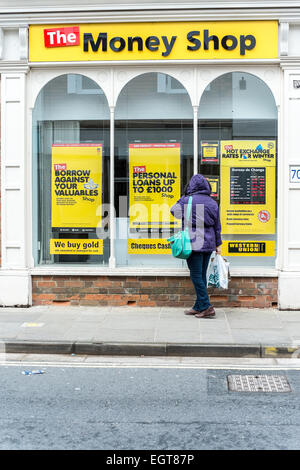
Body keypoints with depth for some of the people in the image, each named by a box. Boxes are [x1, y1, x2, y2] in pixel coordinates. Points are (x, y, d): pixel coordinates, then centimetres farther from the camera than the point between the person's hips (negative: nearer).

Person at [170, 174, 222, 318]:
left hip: (194, 244, -5)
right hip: (209, 244, 6)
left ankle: (206, 307, -8)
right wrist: (218, 244, 19)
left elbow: (173, 210, 11)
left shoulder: (187, 201, -8)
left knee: (196, 276, -2)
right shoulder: (213, 203, 6)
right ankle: (199, 306, 19)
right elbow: (217, 226, 11)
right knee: (202, 275, 12)